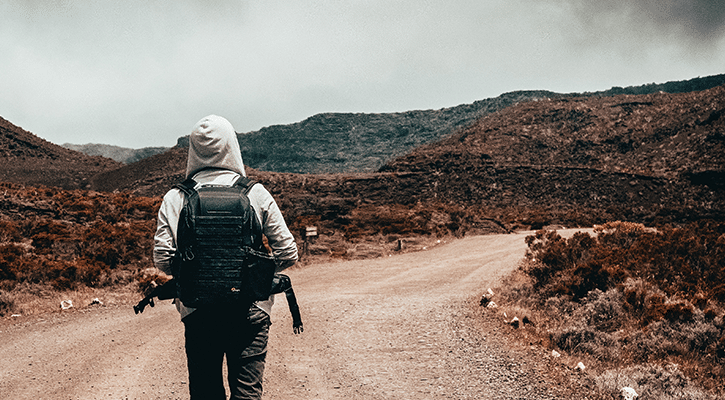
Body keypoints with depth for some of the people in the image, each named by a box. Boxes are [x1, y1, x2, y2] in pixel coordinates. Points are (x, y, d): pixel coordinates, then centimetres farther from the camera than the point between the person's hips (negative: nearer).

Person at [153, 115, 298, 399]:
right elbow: (287, 253, -4)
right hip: (250, 312, -1)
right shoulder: (255, 194, -4)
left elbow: (162, 259, -4)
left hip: (196, 313, 1)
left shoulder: (174, 199, -1)